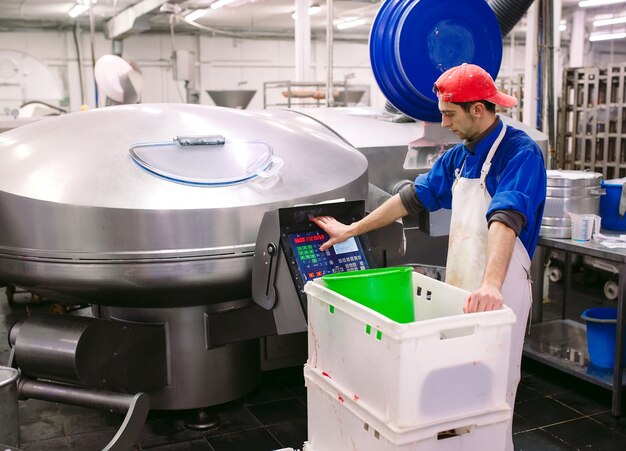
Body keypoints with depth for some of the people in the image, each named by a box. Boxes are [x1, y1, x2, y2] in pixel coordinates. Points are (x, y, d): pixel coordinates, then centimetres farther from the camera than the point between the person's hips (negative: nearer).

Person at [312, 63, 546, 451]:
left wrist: (491, 284, -43)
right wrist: (351, 230, 20)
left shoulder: (521, 153, -14)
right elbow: (414, 197, 18)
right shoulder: (459, 156, 11)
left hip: (499, 294, -7)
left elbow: (505, 219, -30)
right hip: (460, 287, 7)